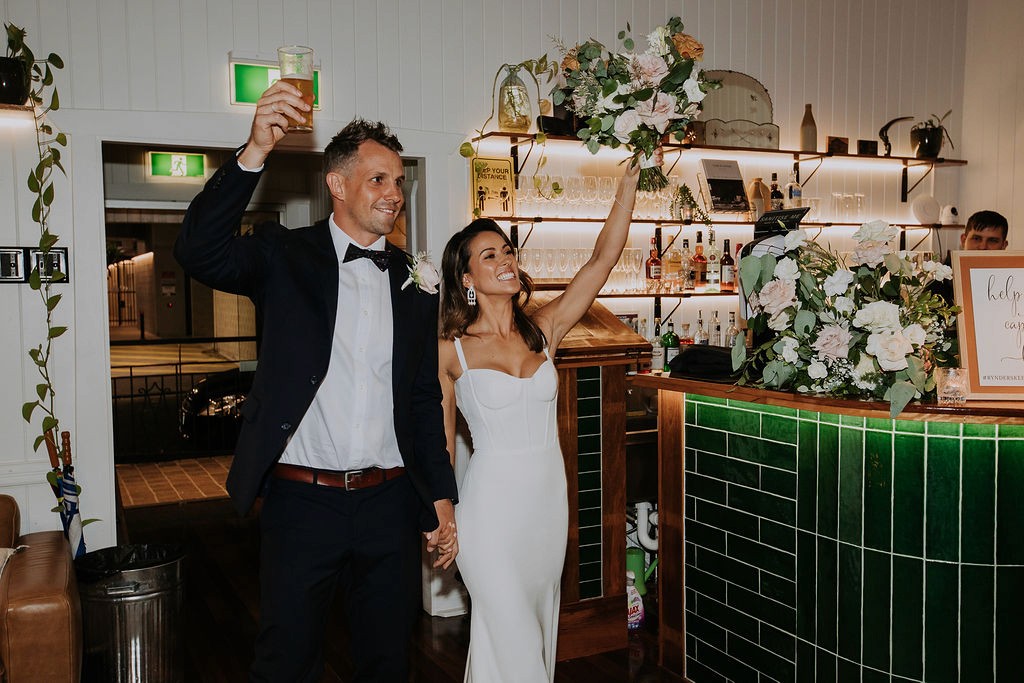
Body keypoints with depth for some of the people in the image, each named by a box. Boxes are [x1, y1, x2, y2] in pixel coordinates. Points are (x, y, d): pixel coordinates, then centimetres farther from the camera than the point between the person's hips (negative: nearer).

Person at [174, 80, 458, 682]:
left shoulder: (414, 282, 8)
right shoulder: (285, 255, -1)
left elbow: (425, 400, 10)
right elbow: (199, 252, -21)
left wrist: (442, 499, 8)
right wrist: (256, 151, -31)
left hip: (390, 503, 3)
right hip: (301, 500, -3)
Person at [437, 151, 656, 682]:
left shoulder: (543, 330, 1)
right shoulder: (450, 351, -6)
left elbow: (602, 260, -6)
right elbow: (441, 443, 1)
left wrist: (631, 178, -12)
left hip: (549, 501, 4)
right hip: (491, 505, -4)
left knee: (539, 633, 18)